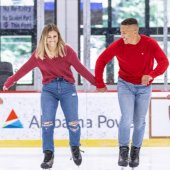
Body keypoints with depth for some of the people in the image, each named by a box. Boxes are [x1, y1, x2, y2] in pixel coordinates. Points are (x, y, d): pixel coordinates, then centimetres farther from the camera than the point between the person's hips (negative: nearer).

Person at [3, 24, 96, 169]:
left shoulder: (67, 50, -7)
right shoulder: (38, 54, -3)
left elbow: (80, 68, -4)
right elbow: (24, 69, 4)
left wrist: (96, 82, -6)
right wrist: (9, 83, 7)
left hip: (67, 88, -1)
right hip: (49, 89, 1)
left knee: (73, 123, -4)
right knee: (47, 122, -11)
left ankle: (75, 148, 24)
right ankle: (48, 154, -1)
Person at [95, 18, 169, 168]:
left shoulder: (150, 44, -19)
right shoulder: (118, 45, -16)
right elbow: (101, 61, -7)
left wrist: (151, 75, -44)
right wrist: (100, 84, -8)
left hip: (144, 87, 1)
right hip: (125, 84, -1)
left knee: (139, 121, 8)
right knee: (127, 117, -17)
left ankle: (135, 152, 28)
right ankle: (123, 150, 1)